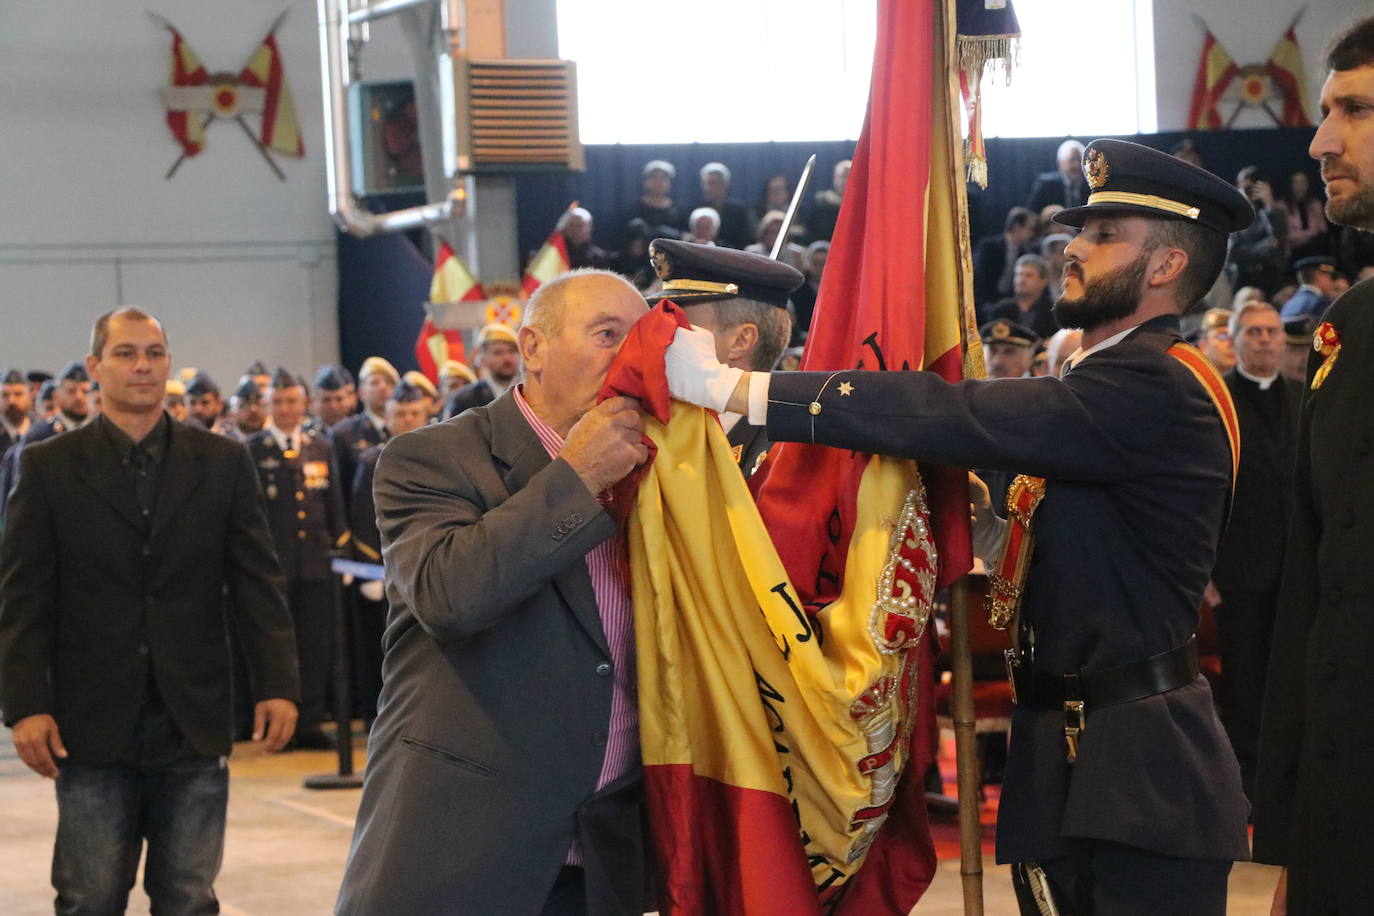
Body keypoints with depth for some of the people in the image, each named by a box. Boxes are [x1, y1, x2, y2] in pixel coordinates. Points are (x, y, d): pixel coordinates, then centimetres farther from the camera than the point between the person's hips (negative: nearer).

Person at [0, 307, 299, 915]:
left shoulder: (222, 463, 7)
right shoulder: (49, 467, 3)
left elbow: (257, 584, 6)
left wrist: (277, 684, -3)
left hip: (195, 723, 1)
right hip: (92, 727, -1)